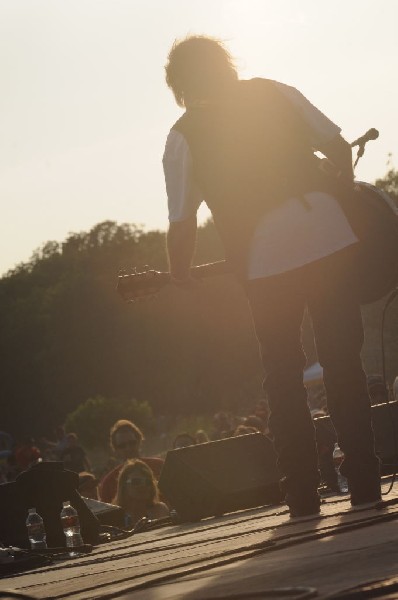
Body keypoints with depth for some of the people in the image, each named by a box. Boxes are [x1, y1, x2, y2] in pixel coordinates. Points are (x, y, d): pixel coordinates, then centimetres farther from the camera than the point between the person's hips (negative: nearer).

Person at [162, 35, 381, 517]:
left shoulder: (183, 136, 5)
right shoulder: (274, 93, 12)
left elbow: (182, 220, 1)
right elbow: (338, 147, 8)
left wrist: (180, 276, 16)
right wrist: (346, 199, 24)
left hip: (265, 257, -2)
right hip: (328, 236, 2)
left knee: (283, 378, 11)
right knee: (343, 363, 9)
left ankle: (303, 496, 8)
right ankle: (364, 484, 7)